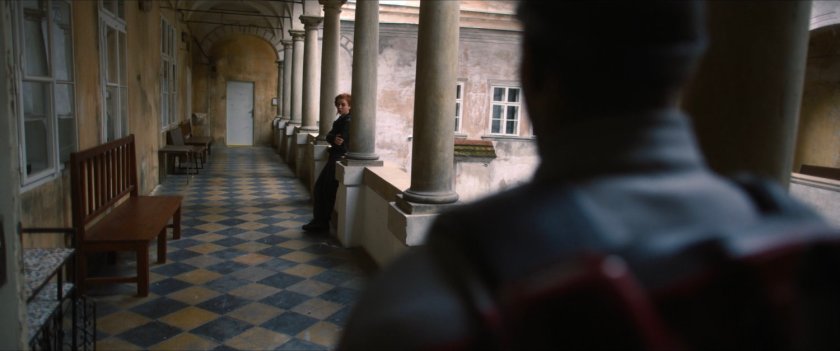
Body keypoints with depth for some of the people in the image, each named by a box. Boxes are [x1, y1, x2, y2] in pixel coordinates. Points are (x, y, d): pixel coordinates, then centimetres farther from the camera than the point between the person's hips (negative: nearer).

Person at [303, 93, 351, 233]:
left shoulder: (348, 121, -13)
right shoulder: (341, 120, 17)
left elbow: (342, 140, -21)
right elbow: (329, 136, 6)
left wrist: (334, 140, -3)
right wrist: (334, 139, -15)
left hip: (340, 158, -10)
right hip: (334, 157, 10)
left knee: (327, 190, -6)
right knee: (319, 188, 10)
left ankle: (321, 223, 5)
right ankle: (319, 221, 19)